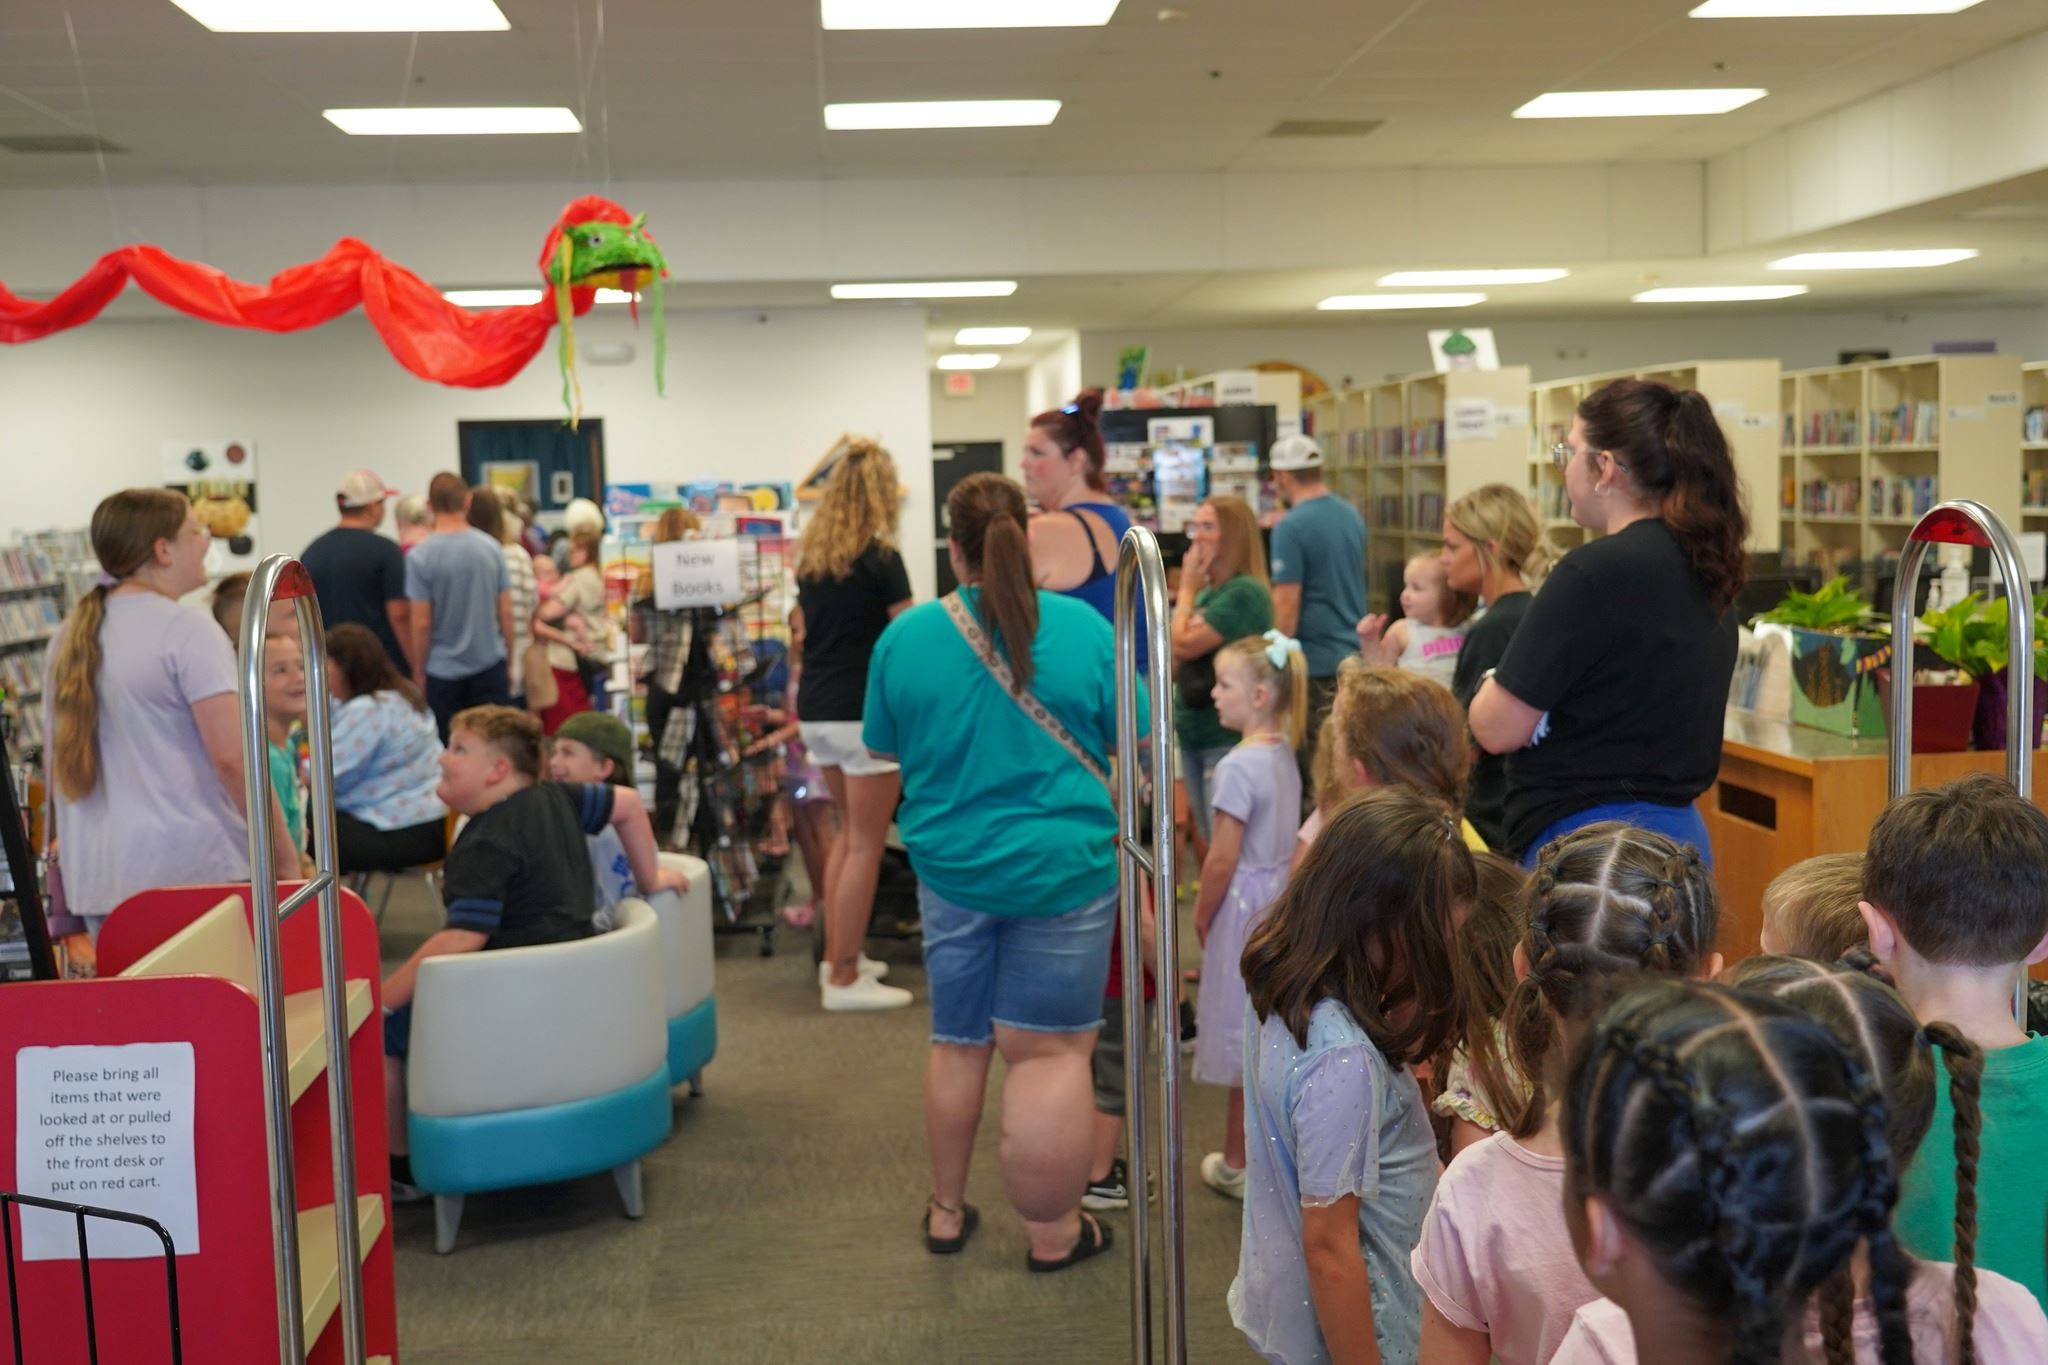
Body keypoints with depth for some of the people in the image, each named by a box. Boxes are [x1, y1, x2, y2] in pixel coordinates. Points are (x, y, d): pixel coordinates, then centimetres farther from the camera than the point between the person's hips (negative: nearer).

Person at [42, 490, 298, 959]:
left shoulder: (70, 637, 13)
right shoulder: (186, 630, -10)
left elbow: (56, 762, 19)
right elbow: (233, 757, -16)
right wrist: (286, 858, -9)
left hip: (96, 881, 7)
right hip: (193, 870, -7)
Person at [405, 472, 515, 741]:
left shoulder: (419, 556, -10)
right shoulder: (490, 547, -3)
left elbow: (421, 623, -10)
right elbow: (506, 613, 2)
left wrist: (418, 673, 3)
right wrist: (509, 661, 13)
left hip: (443, 671, -2)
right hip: (490, 666, 2)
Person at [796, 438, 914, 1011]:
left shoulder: (810, 558, 10)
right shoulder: (880, 557, -11)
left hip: (817, 711, 7)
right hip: (865, 713, -7)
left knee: (848, 832, 20)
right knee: (866, 844, 0)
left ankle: (837, 956, 24)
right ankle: (844, 979, 3)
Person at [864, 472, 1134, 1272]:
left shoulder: (905, 637, -6)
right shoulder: (1084, 629, -11)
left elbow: (883, 748, 7)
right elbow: (1132, 742, -2)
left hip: (952, 866, 3)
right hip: (1063, 866, -2)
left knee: (957, 1042, 18)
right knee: (1050, 1051, 6)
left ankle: (946, 1211, 33)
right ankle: (1054, 1233, 17)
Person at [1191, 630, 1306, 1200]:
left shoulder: (1239, 765, -21)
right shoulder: (1285, 755, 4)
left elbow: (1223, 859, -20)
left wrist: (1201, 914, -6)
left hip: (1244, 909, -8)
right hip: (1281, 900, 8)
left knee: (1243, 1044, 3)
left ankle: (1237, 1164, 15)